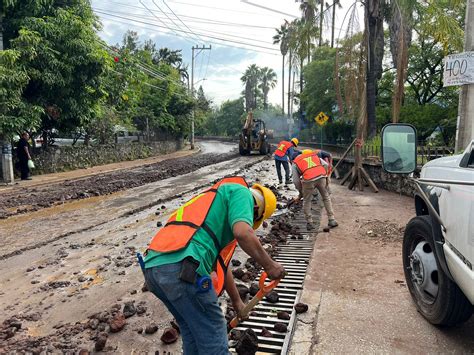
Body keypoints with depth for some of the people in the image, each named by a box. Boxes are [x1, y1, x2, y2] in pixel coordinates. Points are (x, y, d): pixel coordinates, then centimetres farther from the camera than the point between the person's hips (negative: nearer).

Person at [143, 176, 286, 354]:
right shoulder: (241, 192, 9)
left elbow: (220, 263, 41)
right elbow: (243, 233, -14)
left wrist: (236, 300, 49)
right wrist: (269, 265, 1)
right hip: (181, 268, -9)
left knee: (192, 331, 28)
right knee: (212, 335, 8)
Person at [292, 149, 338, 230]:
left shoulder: (295, 163, 21)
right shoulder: (314, 155, 29)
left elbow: (296, 181, 13)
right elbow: (325, 165, 13)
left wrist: (301, 192, 26)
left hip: (308, 180, -2)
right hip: (321, 177, 3)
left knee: (306, 201, 19)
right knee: (326, 198, 21)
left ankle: (309, 223, 23)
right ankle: (332, 220, 24)